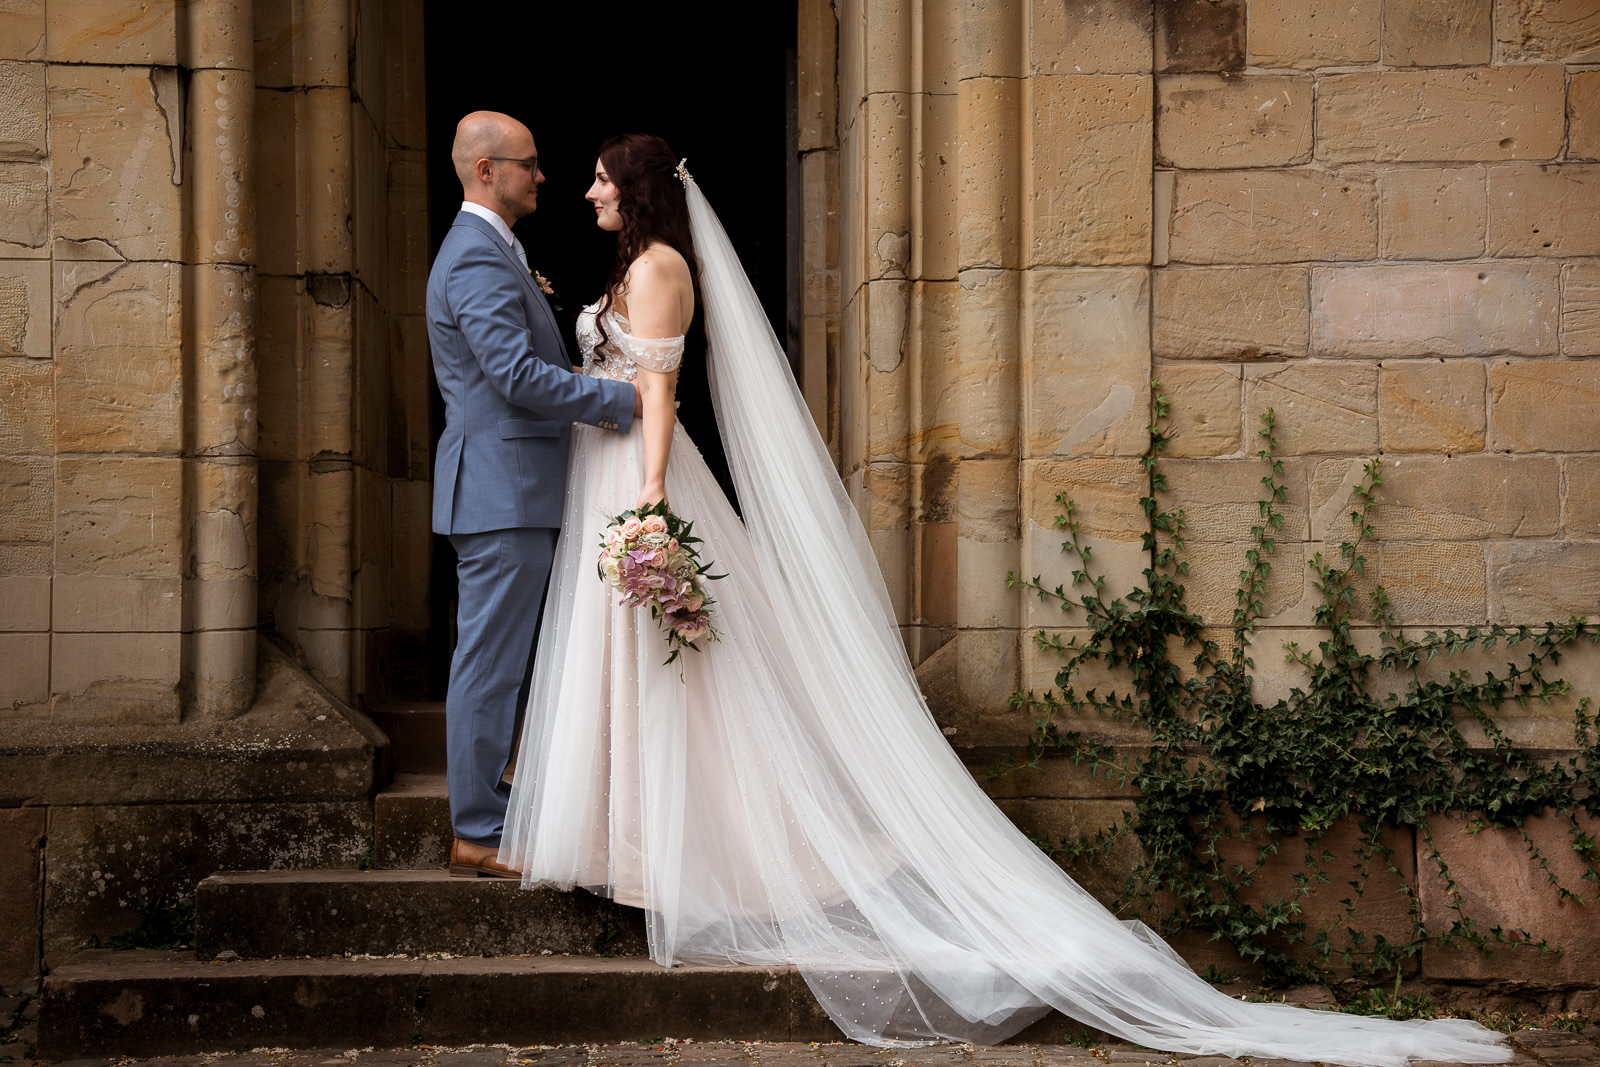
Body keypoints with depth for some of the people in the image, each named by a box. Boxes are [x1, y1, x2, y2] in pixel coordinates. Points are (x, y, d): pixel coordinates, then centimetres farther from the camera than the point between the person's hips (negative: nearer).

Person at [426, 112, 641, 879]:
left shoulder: (485, 250, 20)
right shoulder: (479, 259, -15)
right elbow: (518, 374, -23)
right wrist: (622, 400, -17)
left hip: (502, 490, 11)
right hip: (503, 493, -11)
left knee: (495, 664, 14)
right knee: (491, 664, -5)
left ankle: (482, 820, 21)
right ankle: (479, 837, 2)